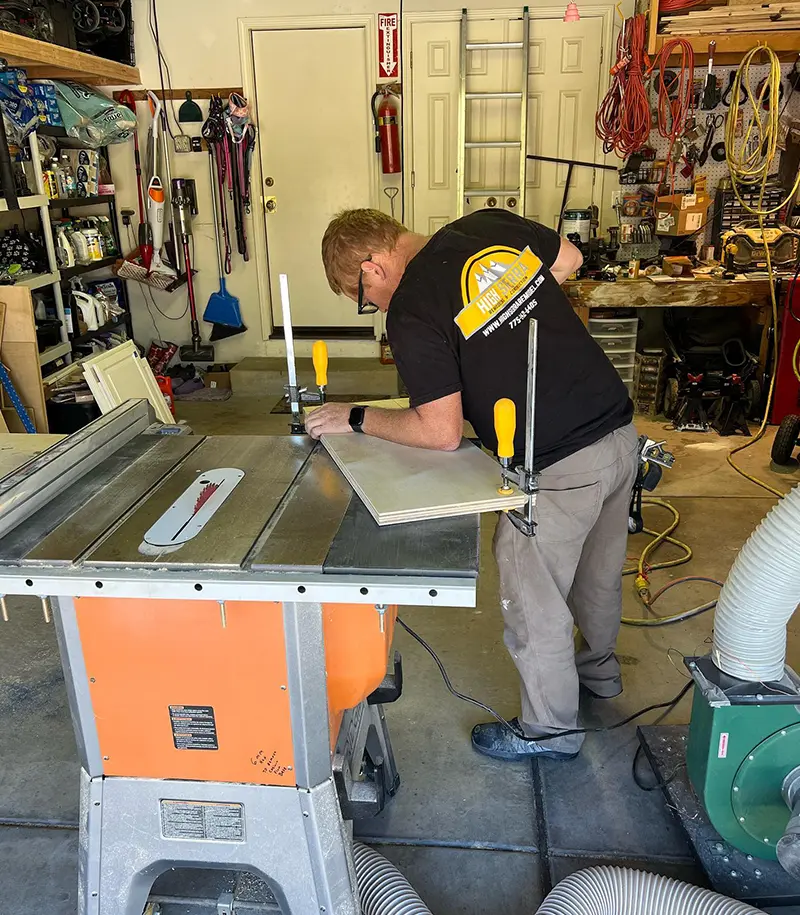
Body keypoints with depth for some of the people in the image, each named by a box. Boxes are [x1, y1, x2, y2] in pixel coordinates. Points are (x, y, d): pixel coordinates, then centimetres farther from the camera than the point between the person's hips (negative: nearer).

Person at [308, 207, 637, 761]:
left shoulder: (411, 312, -18)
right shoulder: (489, 225, 3)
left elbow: (442, 432, -17)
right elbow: (569, 260, 18)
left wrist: (356, 419, -5)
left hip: (559, 468, -8)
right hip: (621, 430, 9)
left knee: (533, 603, 13)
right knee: (599, 571, 30)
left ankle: (551, 729, 35)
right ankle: (598, 668, 55)